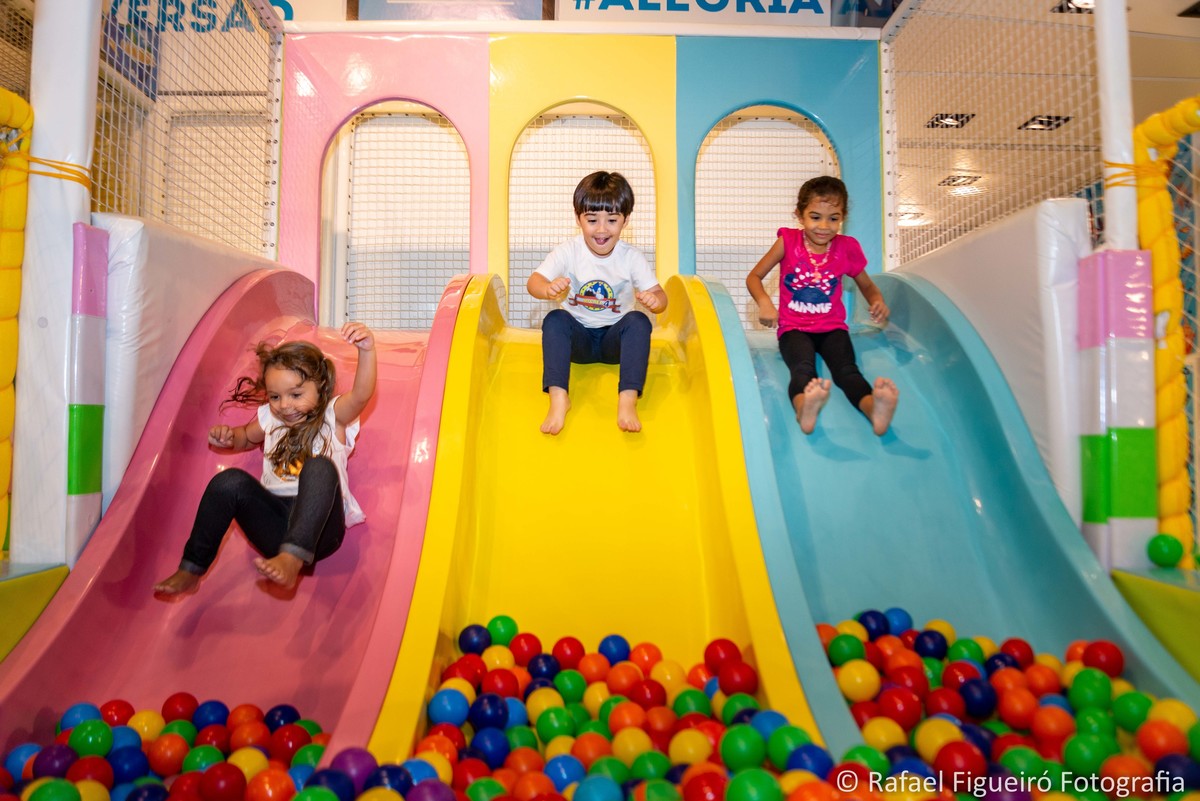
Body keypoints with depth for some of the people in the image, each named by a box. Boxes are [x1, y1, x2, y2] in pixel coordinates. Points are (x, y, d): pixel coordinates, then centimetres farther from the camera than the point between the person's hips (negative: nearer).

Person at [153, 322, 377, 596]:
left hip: (319, 529, -4)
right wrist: (228, 437, 13)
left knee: (320, 467, -31)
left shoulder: (333, 416, 0)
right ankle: (191, 570, -9)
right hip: (275, 527, 5)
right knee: (230, 481, -18)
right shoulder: (271, 418, 15)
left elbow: (361, 395, -22)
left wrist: (366, 351, -40)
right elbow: (246, 437, 38)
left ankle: (292, 560, -46)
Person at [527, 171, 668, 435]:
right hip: (577, 338, 0)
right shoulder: (568, 252, -10)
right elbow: (533, 281, -20)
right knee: (554, 320, -28)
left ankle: (628, 400, -38)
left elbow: (658, 295, -12)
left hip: (615, 339, 0)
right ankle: (558, 397, -35)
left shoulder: (632, 257, -9)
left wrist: (655, 300, -39)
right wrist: (548, 289, -45)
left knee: (638, 321, -29)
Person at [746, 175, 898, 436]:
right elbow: (754, 277, 5)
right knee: (803, 368, -35)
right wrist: (764, 303, -17)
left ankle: (874, 407, -60)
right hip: (794, 328, -2)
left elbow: (867, 286, 21)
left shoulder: (846, 248, 7)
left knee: (846, 369, -30)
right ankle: (804, 408, -67)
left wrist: (878, 302, -4)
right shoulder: (788, 242, 1)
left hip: (832, 328, 2)